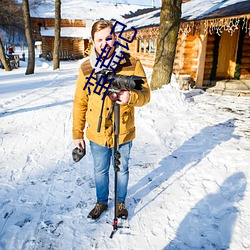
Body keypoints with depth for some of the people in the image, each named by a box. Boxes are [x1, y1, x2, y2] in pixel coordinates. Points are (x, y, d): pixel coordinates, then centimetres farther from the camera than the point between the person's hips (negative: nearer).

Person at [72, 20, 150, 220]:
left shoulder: (132, 64, -10)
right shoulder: (86, 68, -4)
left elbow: (145, 95, -9)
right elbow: (80, 103, 1)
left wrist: (131, 96, -32)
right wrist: (77, 133, 2)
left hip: (123, 133, -1)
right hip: (97, 134, 2)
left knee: (122, 170, 19)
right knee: (100, 171, 20)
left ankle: (121, 202, 44)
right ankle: (101, 202, 45)